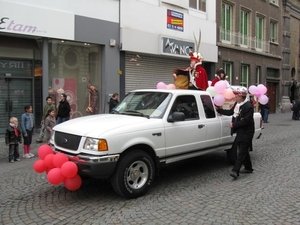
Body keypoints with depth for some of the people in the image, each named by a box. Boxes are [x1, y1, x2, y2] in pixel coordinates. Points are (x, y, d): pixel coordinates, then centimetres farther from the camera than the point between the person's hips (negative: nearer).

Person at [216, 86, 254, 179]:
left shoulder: (248, 106, -19)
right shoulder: (237, 104, 9)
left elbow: (246, 121, -23)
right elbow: (230, 112, 23)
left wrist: (234, 125, -18)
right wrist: (218, 110, 18)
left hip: (246, 133, -9)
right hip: (239, 132, 9)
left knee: (242, 152, -9)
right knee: (243, 151, 17)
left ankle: (235, 171, -14)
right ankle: (248, 168, 30)